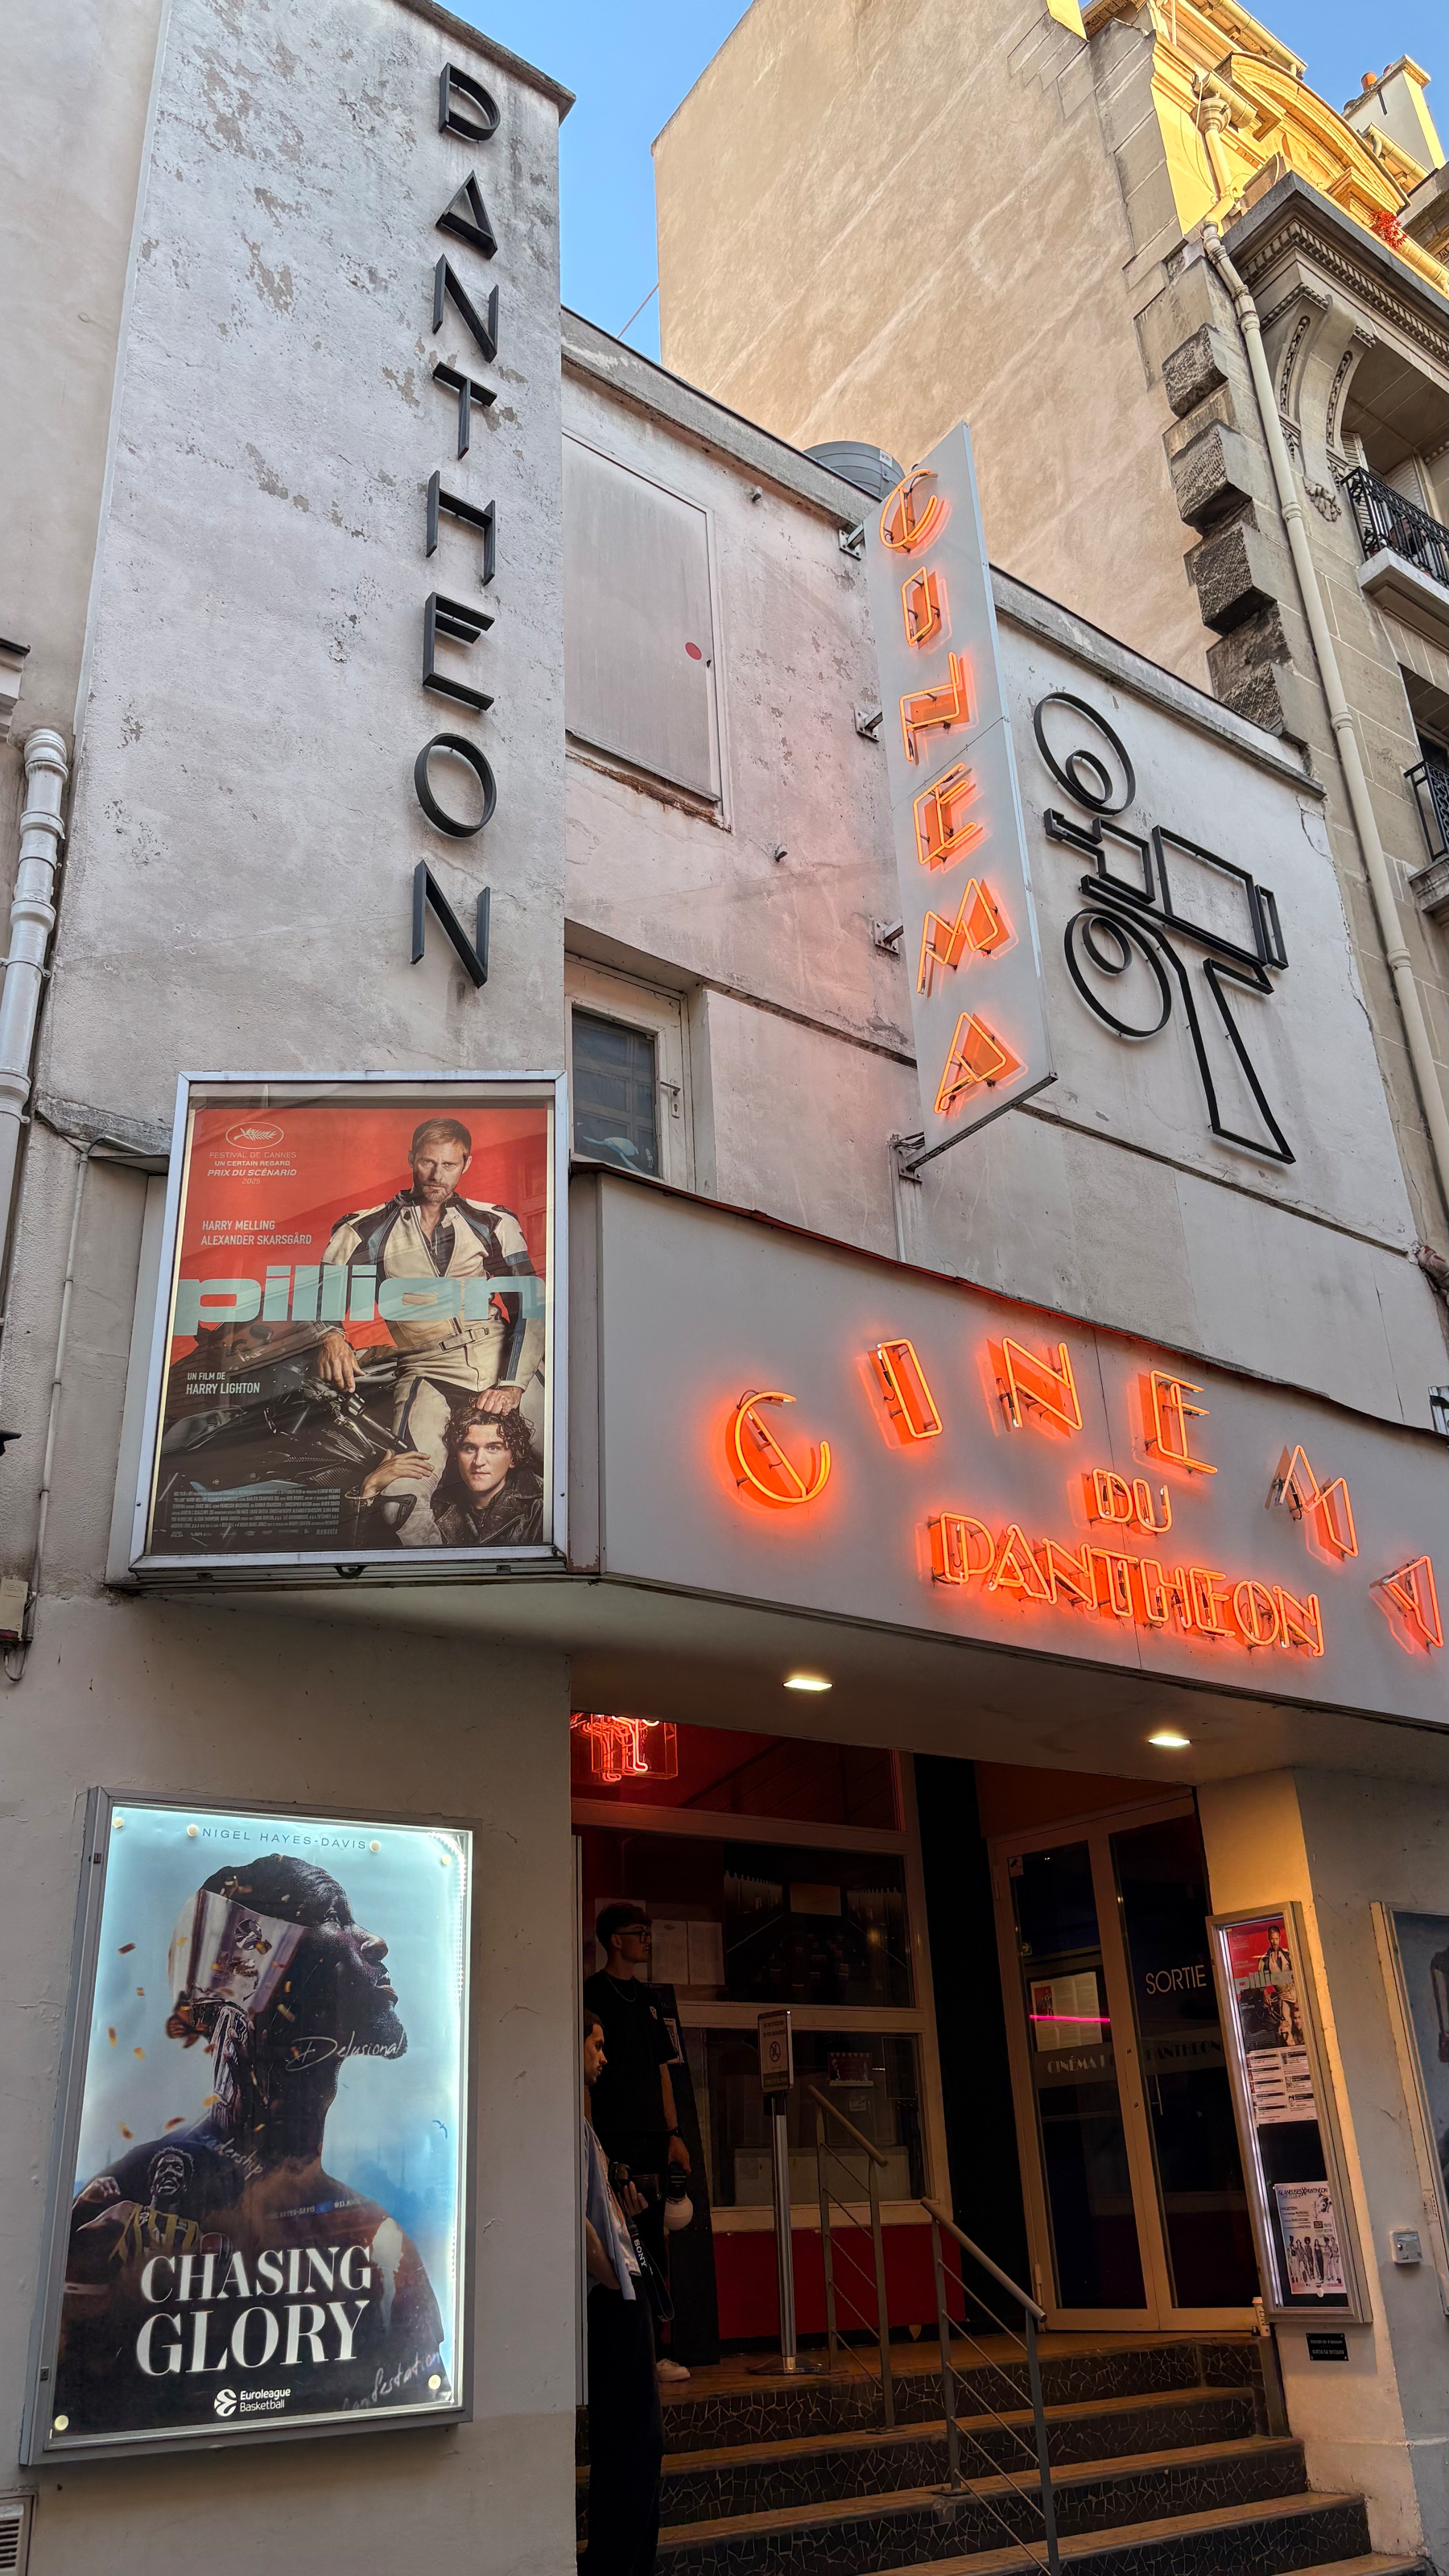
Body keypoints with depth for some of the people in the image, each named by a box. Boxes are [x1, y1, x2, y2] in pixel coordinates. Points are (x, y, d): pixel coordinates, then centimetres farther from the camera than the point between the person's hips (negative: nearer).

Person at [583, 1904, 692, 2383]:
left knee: (653, 2246, 8)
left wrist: (673, 2133, 13)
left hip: (652, 2141, 7)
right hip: (613, 2140, -7)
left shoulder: (649, 2000, 19)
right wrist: (590, 2140, -13)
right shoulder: (591, 1995, -3)